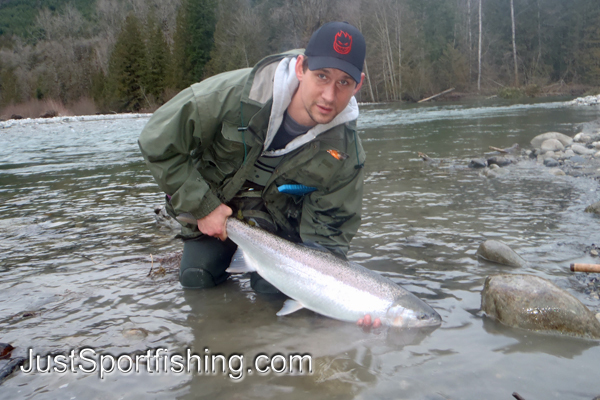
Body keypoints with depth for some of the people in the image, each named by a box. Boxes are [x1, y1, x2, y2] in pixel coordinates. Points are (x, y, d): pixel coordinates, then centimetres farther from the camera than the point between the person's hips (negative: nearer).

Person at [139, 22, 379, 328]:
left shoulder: (346, 153, -25)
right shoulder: (235, 94, -32)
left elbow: (327, 234, -17)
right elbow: (158, 143, -22)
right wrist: (202, 207, -22)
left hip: (279, 225, 1)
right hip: (212, 208, 0)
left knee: (273, 286, -16)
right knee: (196, 279, -4)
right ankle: (226, 254, 30)